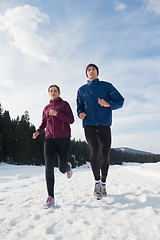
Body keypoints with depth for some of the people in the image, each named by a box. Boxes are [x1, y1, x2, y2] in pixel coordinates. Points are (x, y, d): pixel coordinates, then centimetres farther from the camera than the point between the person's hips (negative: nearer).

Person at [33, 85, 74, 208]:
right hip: (49, 139, 3)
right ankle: (51, 197, -8)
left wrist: (57, 113, -14)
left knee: (62, 168, 2)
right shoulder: (46, 108, 18)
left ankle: (68, 166, 41)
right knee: (49, 166, -14)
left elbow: (71, 120, -2)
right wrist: (38, 131, 5)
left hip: (63, 138, -3)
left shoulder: (64, 104, 7)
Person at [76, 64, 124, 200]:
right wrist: (81, 114, -5)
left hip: (104, 124, 0)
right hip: (89, 124, 0)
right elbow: (80, 107, 19)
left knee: (104, 154, 1)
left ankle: (103, 183, 19)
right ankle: (97, 182, -10)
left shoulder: (107, 86, 13)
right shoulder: (82, 90, 20)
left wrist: (108, 104, -15)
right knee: (95, 150, -21)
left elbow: (120, 101, 6)